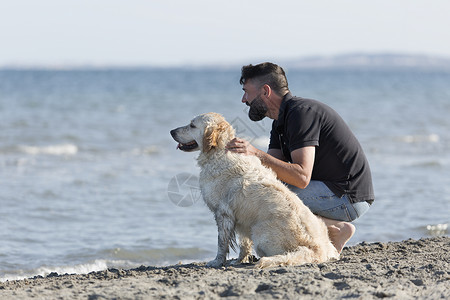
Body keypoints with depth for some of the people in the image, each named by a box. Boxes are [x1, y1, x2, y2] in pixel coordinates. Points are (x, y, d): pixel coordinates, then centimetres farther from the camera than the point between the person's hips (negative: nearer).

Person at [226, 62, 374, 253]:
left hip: (348, 198, -10)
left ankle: (335, 229, -9)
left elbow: (302, 177, -26)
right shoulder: (280, 122, 15)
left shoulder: (301, 112, -17)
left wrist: (257, 154, -27)